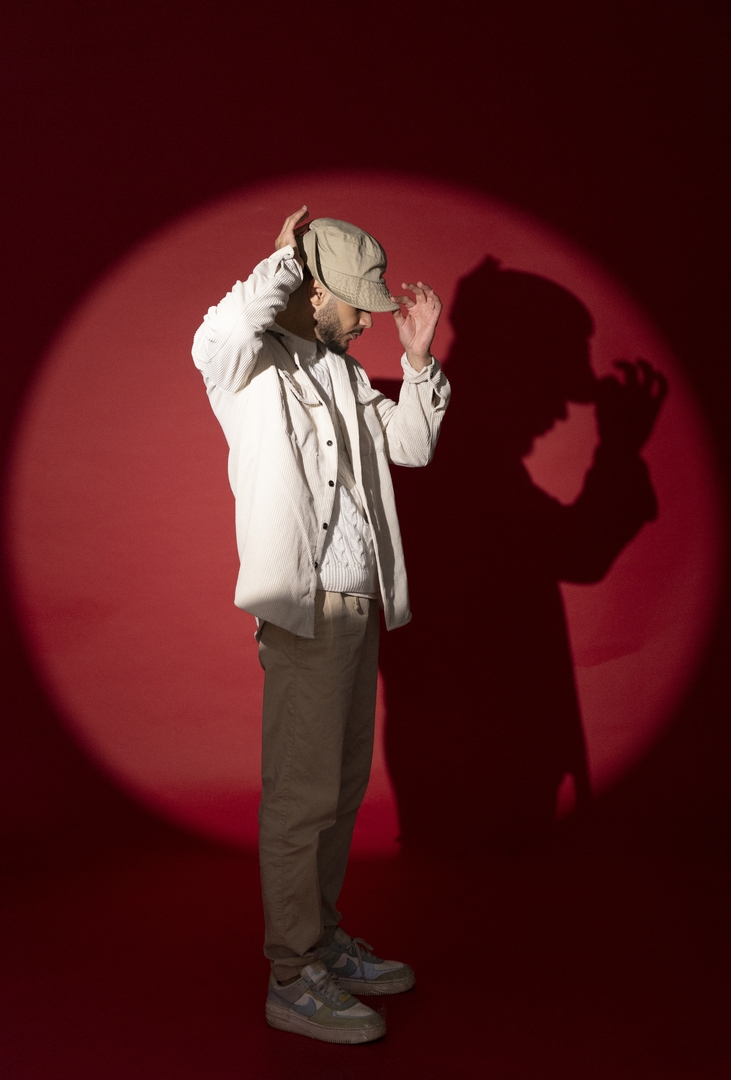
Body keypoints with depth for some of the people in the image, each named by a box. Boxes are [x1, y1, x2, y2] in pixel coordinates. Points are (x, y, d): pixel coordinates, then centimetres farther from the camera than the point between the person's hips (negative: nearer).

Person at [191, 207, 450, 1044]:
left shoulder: (341, 371, 17)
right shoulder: (253, 367, -7)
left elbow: (411, 444, 18)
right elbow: (216, 339, -32)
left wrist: (418, 359, 7)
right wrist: (284, 261, -17)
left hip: (359, 606, 9)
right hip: (304, 611, -9)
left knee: (343, 786, 16)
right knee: (301, 796, -2)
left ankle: (323, 941, 32)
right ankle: (292, 981, 13)